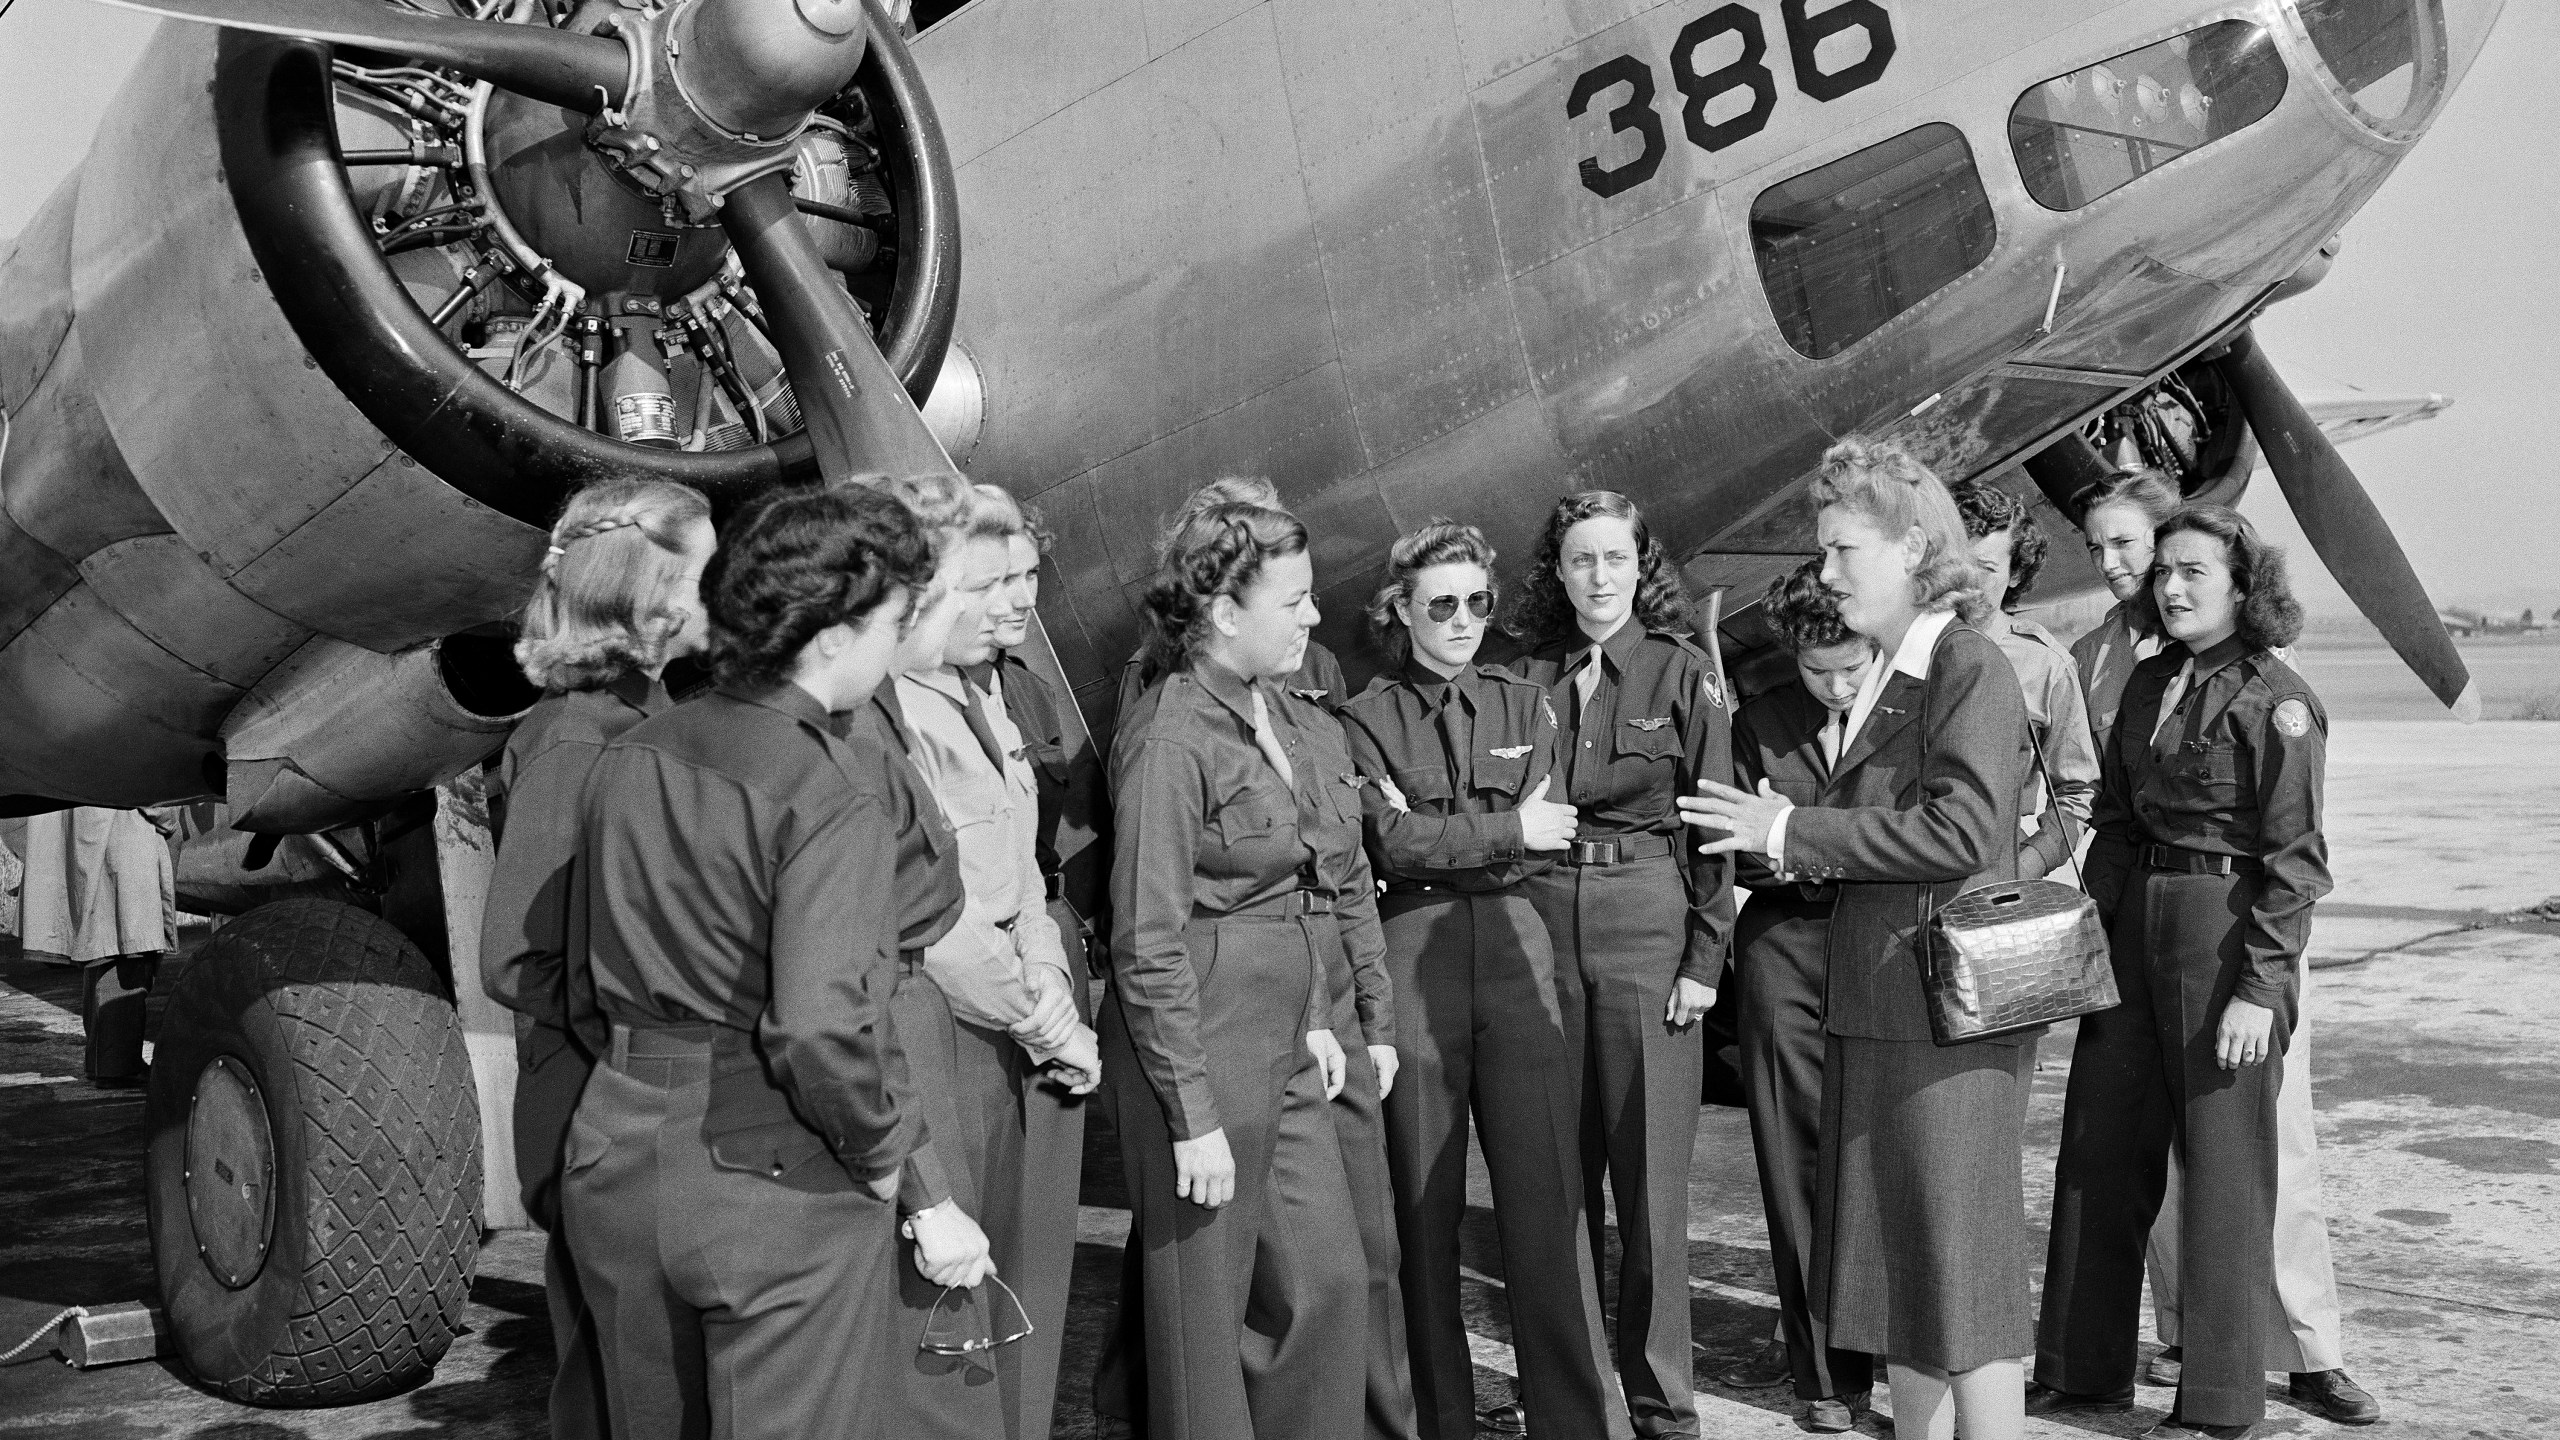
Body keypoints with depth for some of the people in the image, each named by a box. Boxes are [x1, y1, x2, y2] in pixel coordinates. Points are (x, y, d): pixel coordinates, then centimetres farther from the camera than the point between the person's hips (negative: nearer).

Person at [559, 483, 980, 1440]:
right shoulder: (831, 796, -17)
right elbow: (823, 1030, -25)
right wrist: (922, 1191, -15)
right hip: (780, 1183, -7)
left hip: (620, 1158, 7)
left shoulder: (631, 757, 5)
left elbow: (590, 988, 11)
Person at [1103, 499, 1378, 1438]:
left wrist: (1315, 1017, 11)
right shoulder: (1170, 743, -16)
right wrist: (1195, 1115, -18)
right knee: (1208, 1310, 5)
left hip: (1286, 1052, 8)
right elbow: (1148, 945, -17)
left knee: (1329, 1282, 13)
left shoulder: (1298, 726, 8)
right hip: (1200, 1046, -8)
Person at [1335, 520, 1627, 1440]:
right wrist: (1506, 829, -8)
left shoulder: (1524, 706, 15)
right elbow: (1394, 844, -7)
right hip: (1410, 957, -1)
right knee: (1422, 1199, 3)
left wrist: (1440, 839, -7)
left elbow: (1545, 843, 4)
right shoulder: (1368, 718, 7)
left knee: (1547, 1193, -4)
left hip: (1516, 949, 2)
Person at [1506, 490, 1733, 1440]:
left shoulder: (1684, 674, 1)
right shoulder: (1529, 677, 9)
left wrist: (1704, 959, -7)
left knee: (1650, 1178, 0)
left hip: (1649, 932, -3)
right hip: (1543, 925, 3)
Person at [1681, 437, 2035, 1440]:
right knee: (1893, 1262, 15)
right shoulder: (1888, 679, 17)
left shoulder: (1969, 668, -12)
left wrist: (1794, 831, -17)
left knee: (1958, 1262, -1)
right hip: (1875, 1008, 9)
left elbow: (1959, 829, -22)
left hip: (1947, 1012, -9)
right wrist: (1805, 847, 5)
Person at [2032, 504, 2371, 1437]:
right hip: (2135, 925, 7)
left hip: (2230, 930, -7)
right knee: (2099, 1150, 11)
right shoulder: (2148, 683, 11)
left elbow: (2296, 860, -13)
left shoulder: (2276, 698, -10)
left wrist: (2258, 987, -17)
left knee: (2224, 1169, 2)